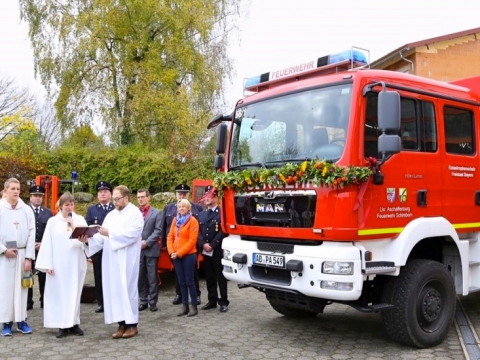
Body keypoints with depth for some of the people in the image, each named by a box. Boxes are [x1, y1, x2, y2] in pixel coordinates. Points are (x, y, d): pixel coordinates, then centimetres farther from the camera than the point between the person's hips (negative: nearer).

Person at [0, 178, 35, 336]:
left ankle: (21, 320, 13)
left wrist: (29, 257, -4)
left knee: (21, 287, 5)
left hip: (22, 254, 2)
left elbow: (31, 234, 1)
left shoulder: (27, 210, 3)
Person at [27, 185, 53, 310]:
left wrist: (43, 243, -8)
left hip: (44, 248, 1)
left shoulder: (48, 213, 9)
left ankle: (44, 300, 13)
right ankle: (28, 302, 11)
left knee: (43, 275, 5)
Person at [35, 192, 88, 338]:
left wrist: (73, 226, -14)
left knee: (74, 292, 6)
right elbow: (47, 244, -1)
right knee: (59, 293, 1)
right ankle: (62, 325, 7)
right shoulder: (53, 221, 3)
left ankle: (74, 323, 13)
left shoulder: (80, 220, 5)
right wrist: (48, 264, -8)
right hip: (58, 264, -1)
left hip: (76, 263, 1)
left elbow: (86, 238, -4)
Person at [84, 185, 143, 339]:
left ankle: (132, 324, 7)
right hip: (111, 259, 7)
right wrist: (88, 238, -7)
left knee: (127, 289, -2)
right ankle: (122, 324, 12)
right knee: (114, 290, 5)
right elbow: (103, 236, 10)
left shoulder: (135, 213, -4)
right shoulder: (111, 215, 16)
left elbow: (131, 234, -17)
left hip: (127, 260, -6)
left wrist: (110, 233, -21)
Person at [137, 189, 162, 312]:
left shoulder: (156, 213, 2)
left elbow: (158, 231, -5)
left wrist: (147, 242, -13)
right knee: (140, 277, 7)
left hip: (151, 250, -2)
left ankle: (153, 302, 10)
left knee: (152, 277, 2)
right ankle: (143, 301, 17)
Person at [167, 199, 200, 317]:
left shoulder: (192, 221, -7)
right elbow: (170, 237, 10)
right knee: (181, 282, 9)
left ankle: (194, 307, 7)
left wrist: (179, 253, -14)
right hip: (176, 256, 6)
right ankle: (185, 307, 16)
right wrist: (171, 252, -5)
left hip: (188, 255, -6)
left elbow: (192, 241, -12)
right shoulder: (175, 220, 12)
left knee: (189, 281, -2)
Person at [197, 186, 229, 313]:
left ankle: (223, 302, 7)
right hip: (205, 251, 6)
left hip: (218, 251, -6)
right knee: (209, 277, 11)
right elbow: (199, 231, 10)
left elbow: (223, 231, -13)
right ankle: (212, 300, 20)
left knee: (220, 277, 0)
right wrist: (203, 244, -7)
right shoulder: (201, 214, 16)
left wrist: (212, 245, -16)